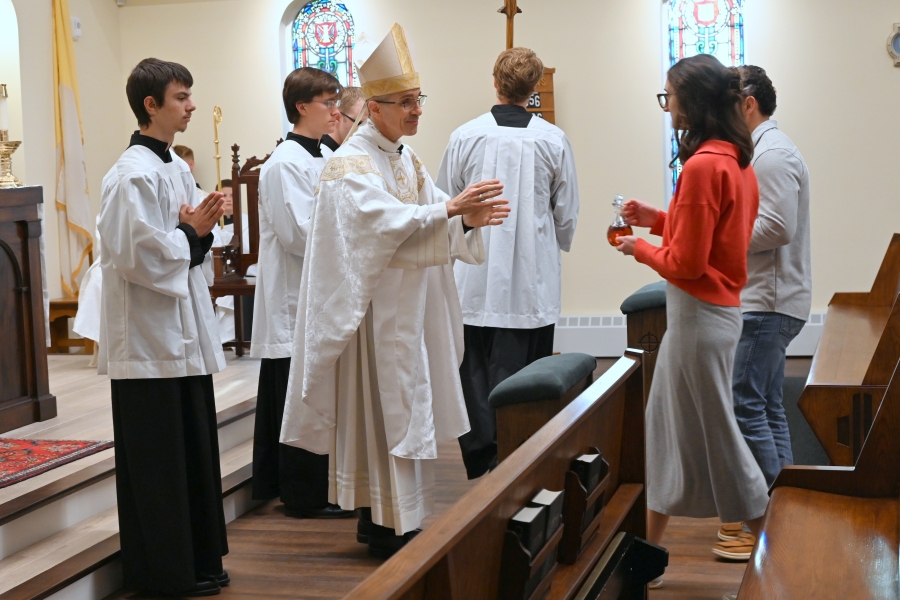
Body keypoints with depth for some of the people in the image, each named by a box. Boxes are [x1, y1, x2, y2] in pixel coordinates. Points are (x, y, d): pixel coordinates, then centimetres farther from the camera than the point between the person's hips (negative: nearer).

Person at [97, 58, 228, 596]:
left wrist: (202, 229, -1)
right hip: (148, 336, -9)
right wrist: (191, 233, -11)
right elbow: (137, 255, -22)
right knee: (157, 460, 1)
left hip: (184, 330, 9)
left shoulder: (178, 168, 12)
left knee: (195, 447, 14)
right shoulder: (132, 175, -16)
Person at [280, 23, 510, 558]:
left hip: (415, 303, 9)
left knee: (406, 405, 12)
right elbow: (384, 219, -28)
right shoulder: (352, 165, -13)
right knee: (384, 408, -3)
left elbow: (437, 220, 5)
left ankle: (382, 517, 23)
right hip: (379, 307, -8)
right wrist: (451, 209, -32)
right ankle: (390, 528, 6)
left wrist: (469, 218, -15)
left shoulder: (409, 161, 13)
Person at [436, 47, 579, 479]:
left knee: (475, 373, 8)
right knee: (519, 377, 4)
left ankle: (481, 466, 10)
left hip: (475, 278, 0)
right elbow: (567, 214, 7)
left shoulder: (465, 137, -5)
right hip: (532, 279, 0)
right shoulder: (553, 140, -3)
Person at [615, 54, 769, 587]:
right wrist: (657, 219, 10)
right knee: (666, 420, 17)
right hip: (715, 306, 10)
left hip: (701, 315, -10)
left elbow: (685, 262, -20)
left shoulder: (703, 166, -21)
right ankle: (651, 546, 28)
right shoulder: (737, 159, 7)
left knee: (714, 428, 3)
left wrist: (640, 249, -3)